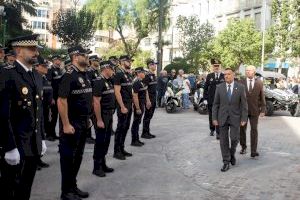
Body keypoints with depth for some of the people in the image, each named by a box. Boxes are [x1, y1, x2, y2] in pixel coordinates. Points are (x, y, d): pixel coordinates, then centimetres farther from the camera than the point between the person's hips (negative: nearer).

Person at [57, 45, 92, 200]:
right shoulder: (69, 75, -16)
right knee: (68, 157, 3)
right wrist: (66, 124, -22)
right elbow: (61, 101, -21)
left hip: (84, 123, 8)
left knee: (78, 156, 16)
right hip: (72, 124, -8)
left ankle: (73, 186, 29)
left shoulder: (85, 75, 10)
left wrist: (88, 118, 16)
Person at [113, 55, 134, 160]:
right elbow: (117, 92, -17)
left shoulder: (129, 74, 13)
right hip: (123, 105, -8)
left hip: (129, 104, 8)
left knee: (126, 127, 12)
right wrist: (122, 107, -20)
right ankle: (116, 151, 5)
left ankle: (122, 149, 22)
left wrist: (131, 103, 14)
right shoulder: (119, 74, -12)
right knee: (121, 127, -3)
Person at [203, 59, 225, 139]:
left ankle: (218, 133, 1)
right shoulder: (209, 76, 6)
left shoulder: (224, 76, 0)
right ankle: (212, 130, 32)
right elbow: (206, 88, 7)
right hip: (211, 100, 2)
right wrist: (205, 98, 0)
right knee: (211, 116, 14)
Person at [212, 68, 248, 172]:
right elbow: (216, 104, 3)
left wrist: (244, 119, -6)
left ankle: (232, 154, 28)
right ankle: (226, 162, 12)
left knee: (234, 138, -3)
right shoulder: (219, 87, 0)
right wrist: (214, 118, -2)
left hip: (235, 118, -1)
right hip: (222, 117, 1)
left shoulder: (240, 87, -3)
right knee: (223, 140, 2)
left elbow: (244, 104, -1)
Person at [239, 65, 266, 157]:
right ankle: (243, 147, 28)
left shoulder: (259, 83, 0)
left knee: (254, 130, -2)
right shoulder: (241, 82, -1)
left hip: (254, 110, -1)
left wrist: (263, 110, -1)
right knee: (242, 129, 9)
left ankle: (253, 151, 1)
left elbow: (262, 97, 3)